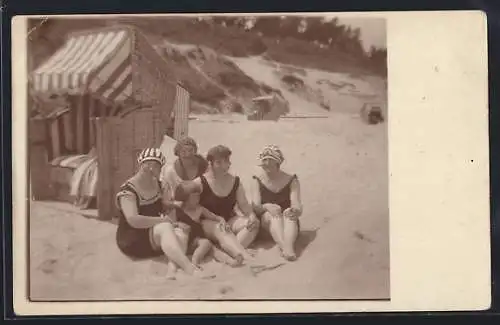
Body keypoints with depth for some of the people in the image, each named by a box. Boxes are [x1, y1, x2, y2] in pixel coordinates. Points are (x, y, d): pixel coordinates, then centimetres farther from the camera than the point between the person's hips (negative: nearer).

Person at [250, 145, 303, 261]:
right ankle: (285, 247, -57)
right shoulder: (258, 181, 5)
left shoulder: (291, 180, 3)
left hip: (288, 223, 0)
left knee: (290, 214, -32)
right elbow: (255, 207, -9)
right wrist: (267, 207, -32)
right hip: (266, 225, 0)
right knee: (273, 214, -32)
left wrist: (295, 211, -35)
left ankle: (289, 246, -59)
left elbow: (298, 208, -10)